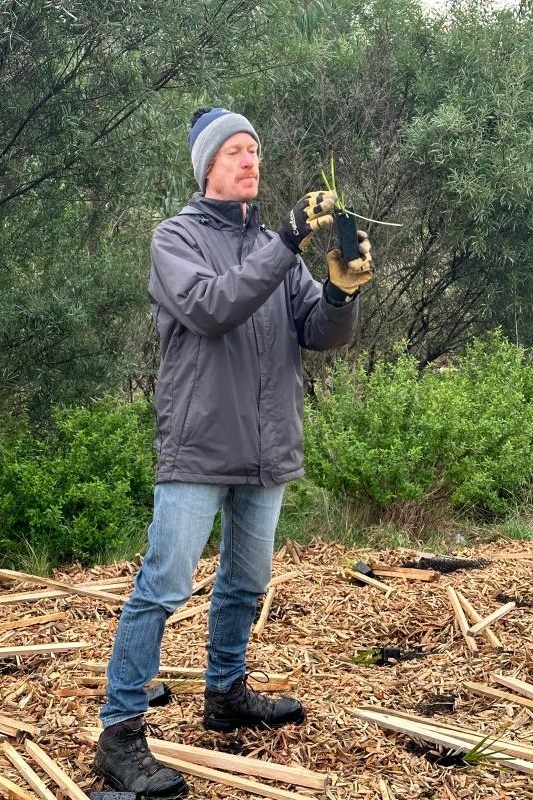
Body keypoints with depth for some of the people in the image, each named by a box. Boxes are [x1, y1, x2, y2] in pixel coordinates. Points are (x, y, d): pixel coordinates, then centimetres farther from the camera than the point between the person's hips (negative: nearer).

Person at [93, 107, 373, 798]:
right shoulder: (177, 237, -2)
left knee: (246, 583, 17)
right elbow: (210, 307, -20)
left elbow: (322, 334, 4)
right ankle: (120, 733, -1)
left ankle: (227, 694, 35)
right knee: (163, 588, -7)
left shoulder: (277, 248, 12)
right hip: (198, 446, -6)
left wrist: (342, 289, -18)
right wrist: (287, 245, -25)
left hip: (268, 451, 6)